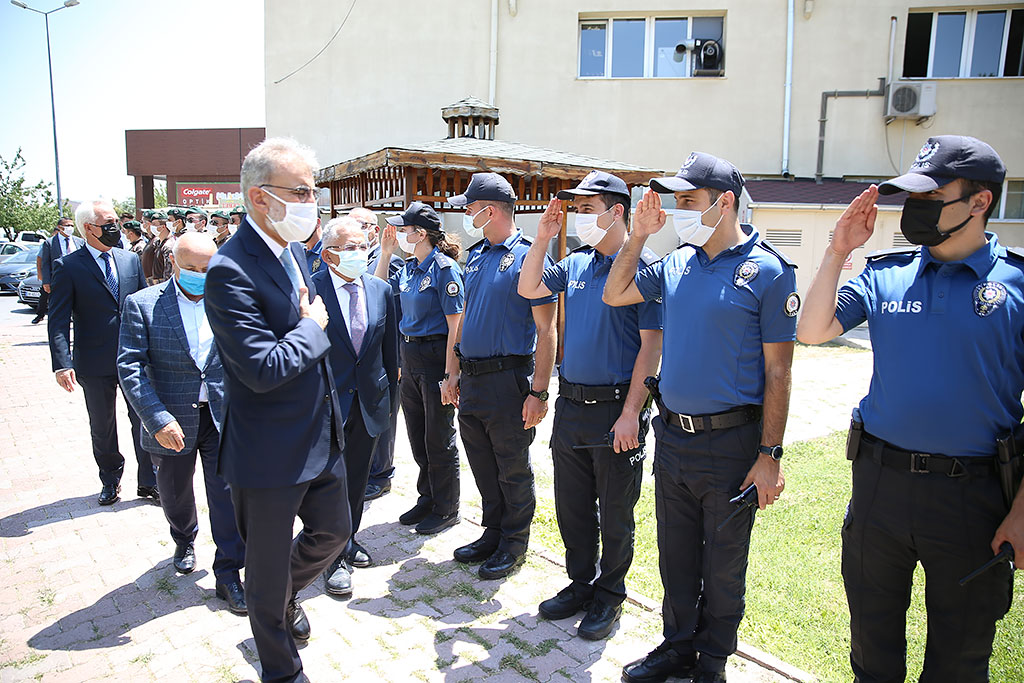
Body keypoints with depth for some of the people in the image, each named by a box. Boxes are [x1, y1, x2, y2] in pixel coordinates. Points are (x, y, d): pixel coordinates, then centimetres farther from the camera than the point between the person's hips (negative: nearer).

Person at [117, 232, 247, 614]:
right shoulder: (142, 304, -7)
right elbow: (130, 367, -12)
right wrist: (157, 419, -22)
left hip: (223, 417, 0)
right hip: (171, 422, 0)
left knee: (228, 495, -1)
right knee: (175, 495, 21)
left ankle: (228, 575, 14)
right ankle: (184, 541, 52)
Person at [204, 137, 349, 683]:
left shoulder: (293, 250, 5)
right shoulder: (231, 270, -24)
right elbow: (264, 369, -29)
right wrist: (311, 326, -16)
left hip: (321, 436, 8)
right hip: (269, 453, -8)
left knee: (333, 533, 23)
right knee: (268, 570, 13)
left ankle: (285, 598, 52)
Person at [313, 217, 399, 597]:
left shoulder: (381, 290, 4)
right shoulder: (311, 289, -12)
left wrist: (390, 394, 11)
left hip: (370, 400, 5)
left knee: (357, 476, 18)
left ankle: (349, 537, 37)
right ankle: (337, 555, 18)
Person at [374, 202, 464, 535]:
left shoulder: (444, 268, -15)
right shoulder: (409, 267, 9)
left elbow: (455, 325, -18)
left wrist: (450, 373, -22)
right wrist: (385, 252, 13)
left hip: (436, 357, -8)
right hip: (410, 356, 8)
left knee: (439, 439, 4)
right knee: (417, 436, 17)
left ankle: (447, 509, 21)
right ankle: (427, 498, 34)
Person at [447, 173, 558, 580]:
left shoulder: (529, 256, -11)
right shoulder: (475, 257, 13)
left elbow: (546, 329, -14)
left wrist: (539, 392, -18)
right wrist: (455, 374, 16)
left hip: (508, 379, -7)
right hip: (471, 380, 7)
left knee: (513, 470, 7)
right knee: (483, 466, 17)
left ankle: (514, 544, 23)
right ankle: (493, 534, 34)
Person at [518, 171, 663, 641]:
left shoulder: (644, 266, -11)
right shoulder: (576, 263, 9)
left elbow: (652, 345, -14)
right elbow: (529, 289, 16)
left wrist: (631, 413, -18)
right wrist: (543, 238, 4)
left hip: (615, 408, -6)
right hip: (571, 404, 7)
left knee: (614, 513, 10)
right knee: (571, 505, 17)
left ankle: (609, 594, 29)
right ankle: (581, 583, 35)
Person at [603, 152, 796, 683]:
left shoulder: (768, 271, -10)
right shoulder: (676, 264, 6)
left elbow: (777, 371, -11)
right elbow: (614, 295, 15)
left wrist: (770, 455, -13)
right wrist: (638, 236, 4)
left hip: (730, 442, -5)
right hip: (672, 436, 5)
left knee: (723, 564, 13)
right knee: (675, 556, 19)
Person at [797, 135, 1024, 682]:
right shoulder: (886, 274, 2)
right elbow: (812, 331, -4)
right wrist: (837, 252, -11)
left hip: (973, 493, -2)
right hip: (880, 479, 2)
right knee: (872, 635, 20)